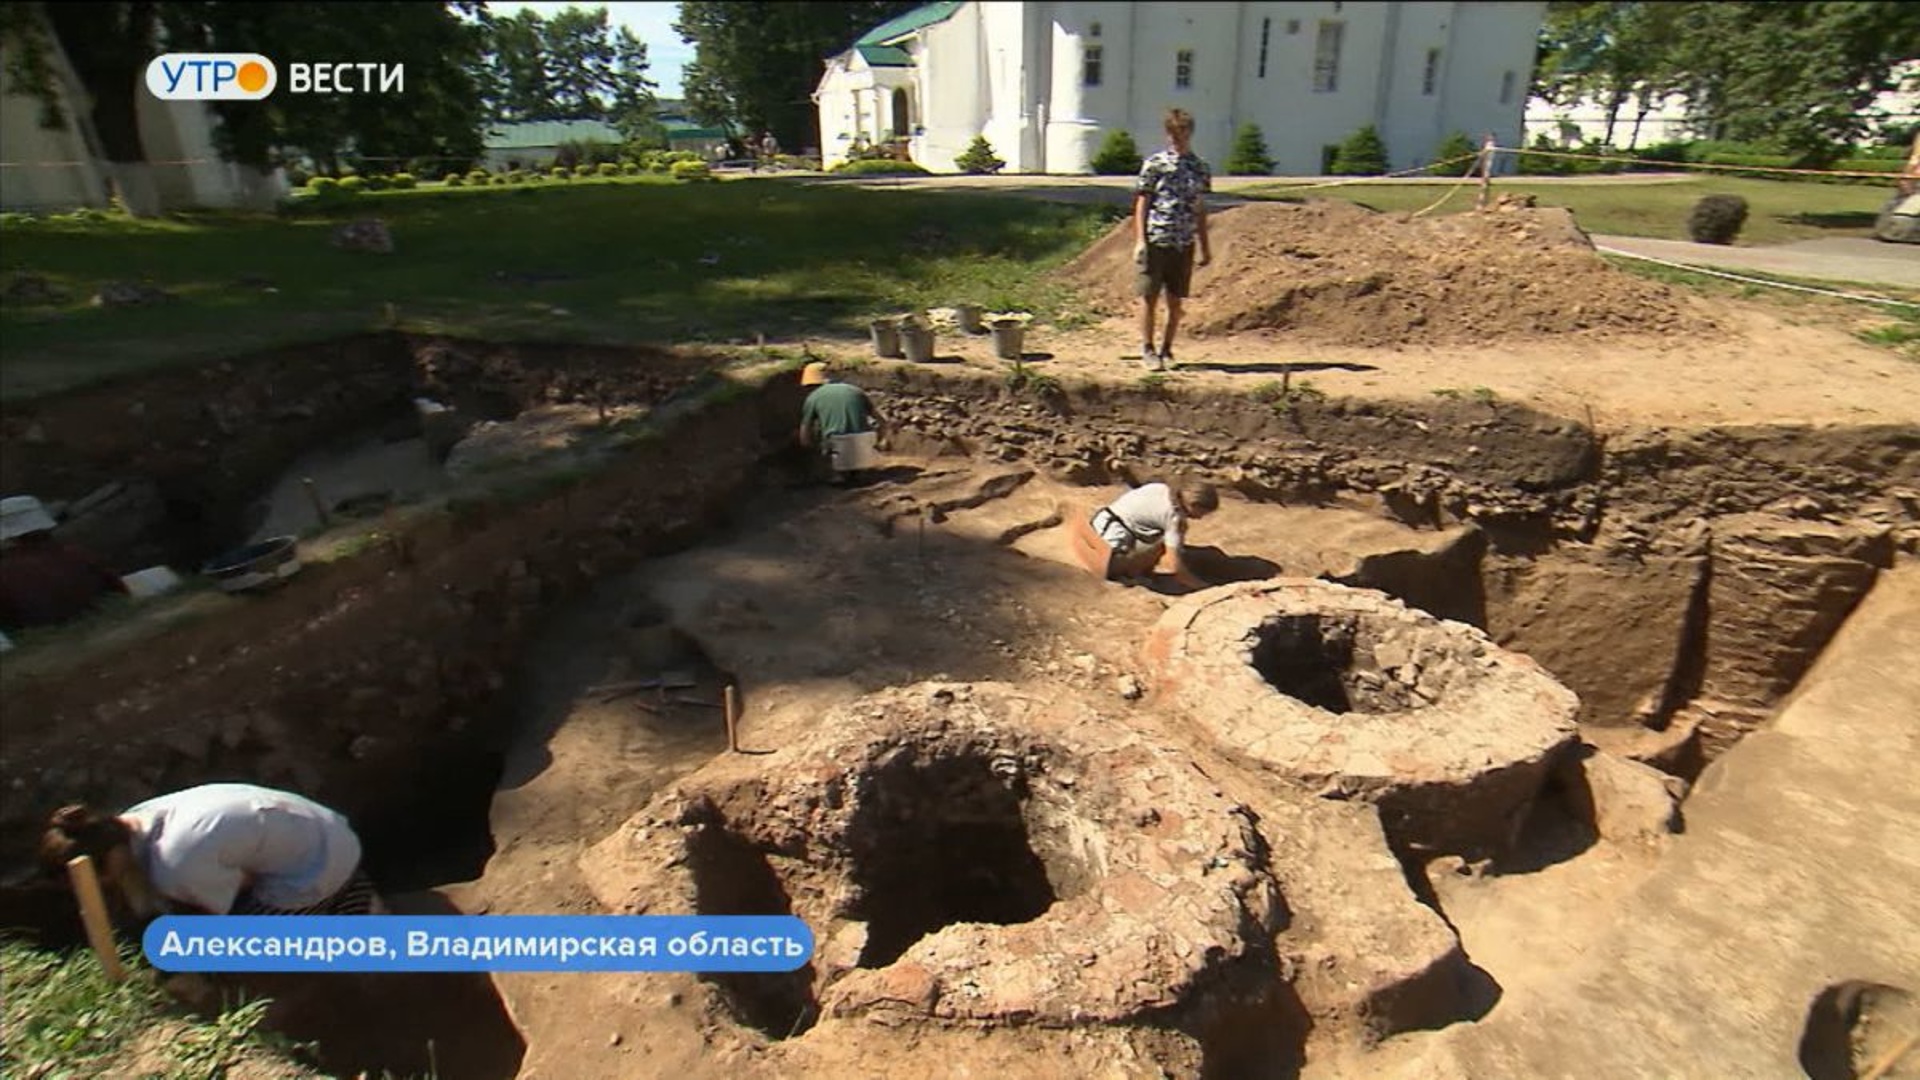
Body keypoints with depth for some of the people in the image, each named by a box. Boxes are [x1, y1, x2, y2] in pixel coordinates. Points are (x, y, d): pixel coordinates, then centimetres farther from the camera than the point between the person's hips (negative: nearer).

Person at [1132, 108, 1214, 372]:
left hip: (1184, 244, 3)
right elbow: (1141, 204, 0)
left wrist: (1205, 246, 14)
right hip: (1155, 241, -3)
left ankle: (1166, 349, 18)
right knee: (1149, 296, 0)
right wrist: (1140, 240, -9)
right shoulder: (1154, 164, 0)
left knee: (1175, 300, 6)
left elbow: (1200, 209, 15)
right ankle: (1147, 349, 10)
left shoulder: (1200, 167, 11)